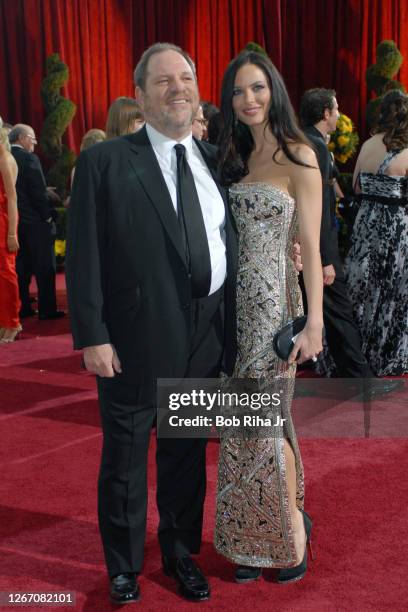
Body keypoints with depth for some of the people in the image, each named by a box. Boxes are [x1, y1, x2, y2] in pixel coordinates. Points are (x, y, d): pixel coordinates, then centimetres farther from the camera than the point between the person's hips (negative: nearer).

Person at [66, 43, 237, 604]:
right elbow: (84, 256, -11)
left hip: (207, 340, 4)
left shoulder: (216, 160, 7)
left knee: (187, 455, 19)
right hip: (135, 341, -4)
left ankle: (181, 554, 41)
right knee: (124, 457, 13)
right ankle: (124, 567, 35)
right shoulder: (104, 162, -8)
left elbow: (233, 243, 13)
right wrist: (92, 336, -14)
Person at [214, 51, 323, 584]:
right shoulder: (234, 158, 11)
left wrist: (314, 322, -14)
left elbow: (310, 247, -9)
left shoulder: (298, 156, -6)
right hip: (235, 301, 6)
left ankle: (292, 520, 21)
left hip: (273, 301, -5)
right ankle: (254, 538, 23)